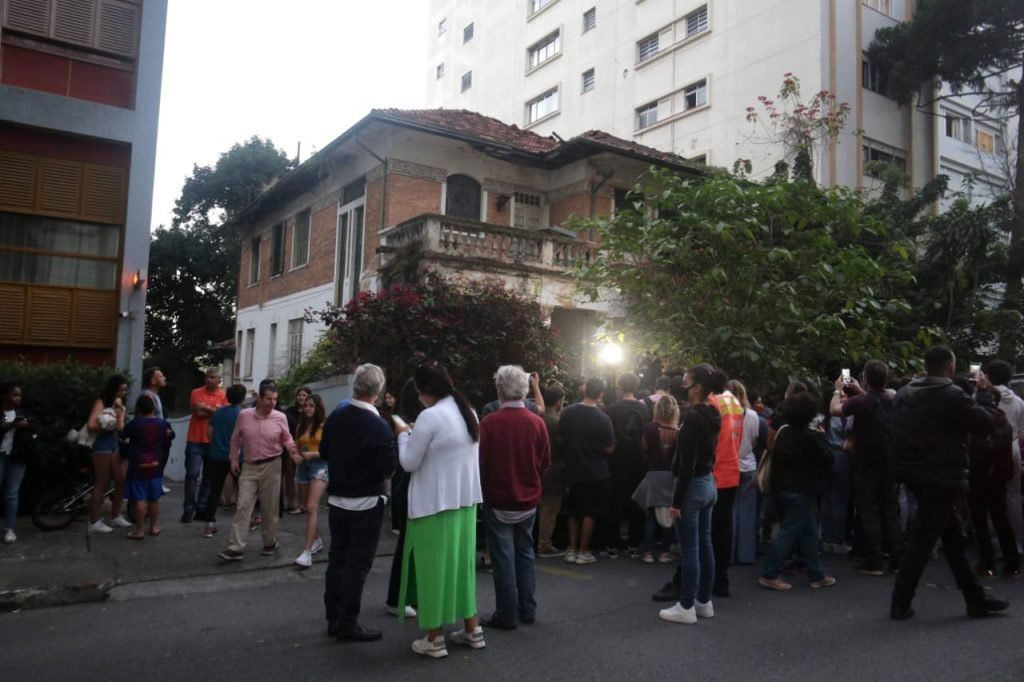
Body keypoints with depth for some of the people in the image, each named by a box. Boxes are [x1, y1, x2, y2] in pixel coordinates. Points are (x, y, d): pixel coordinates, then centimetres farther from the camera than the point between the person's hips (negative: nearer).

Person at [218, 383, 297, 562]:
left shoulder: (280, 418, -6)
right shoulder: (244, 415, -4)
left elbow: (287, 439, 4)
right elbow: (235, 439, 8)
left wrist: (292, 448, -16)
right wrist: (234, 459, 8)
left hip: (271, 466, -1)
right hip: (249, 466, 1)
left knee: (270, 508, 9)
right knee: (243, 506, -3)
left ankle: (270, 542, 26)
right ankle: (236, 548, -1)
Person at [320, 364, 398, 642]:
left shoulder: (335, 417, -2)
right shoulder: (380, 426, -21)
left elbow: (324, 453, 9)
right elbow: (389, 468, -17)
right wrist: (395, 443, -1)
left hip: (337, 500, 6)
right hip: (366, 504, -6)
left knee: (337, 559, 15)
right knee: (357, 564, 3)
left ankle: (334, 618, 24)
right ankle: (348, 624, 10)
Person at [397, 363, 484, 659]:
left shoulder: (430, 417, -17)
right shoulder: (468, 412, 7)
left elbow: (409, 462, -12)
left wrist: (403, 436, 5)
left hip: (435, 502, -7)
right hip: (465, 499, 8)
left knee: (433, 566, 4)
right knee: (461, 561, 17)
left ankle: (434, 639, 13)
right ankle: (472, 630, 25)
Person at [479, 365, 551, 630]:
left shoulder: (489, 422, -17)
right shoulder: (538, 423, -5)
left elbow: (481, 461, -10)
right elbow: (545, 463, 2)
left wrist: (486, 488, 8)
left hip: (498, 500, -4)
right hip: (528, 499, 4)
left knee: (503, 558, 4)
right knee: (525, 554, 16)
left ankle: (506, 615, 10)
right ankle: (527, 611, 23)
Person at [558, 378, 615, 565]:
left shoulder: (567, 412, -7)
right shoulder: (603, 419, -17)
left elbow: (561, 437, 5)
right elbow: (609, 448, -10)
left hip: (573, 470, 4)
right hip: (595, 472, -4)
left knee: (575, 511, 17)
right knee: (590, 513, 8)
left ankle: (571, 550, 19)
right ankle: (583, 551, 12)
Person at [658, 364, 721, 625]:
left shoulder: (694, 418, -20)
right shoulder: (712, 415, 8)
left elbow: (687, 463, -21)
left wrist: (676, 501, -18)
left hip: (693, 486, -9)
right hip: (709, 483, 9)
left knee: (689, 549, -2)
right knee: (704, 545, 14)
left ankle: (686, 607, 6)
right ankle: (704, 602, 23)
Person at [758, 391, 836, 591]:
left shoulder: (784, 432, 7)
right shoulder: (809, 436, -17)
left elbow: (776, 458, 15)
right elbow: (826, 460, -8)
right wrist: (822, 437, 4)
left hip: (782, 488, 9)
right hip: (801, 491, -9)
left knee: (808, 532, 16)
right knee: (789, 532, -4)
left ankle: (816, 575, 22)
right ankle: (768, 574, -2)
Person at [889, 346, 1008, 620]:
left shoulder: (905, 394, 6)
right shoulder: (952, 395, -17)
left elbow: (898, 432, 17)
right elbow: (987, 425, -11)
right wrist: (971, 406, 6)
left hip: (914, 474, 8)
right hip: (940, 479, -8)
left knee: (953, 538, 17)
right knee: (921, 542, 0)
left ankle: (975, 599, 26)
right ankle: (900, 604, 6)